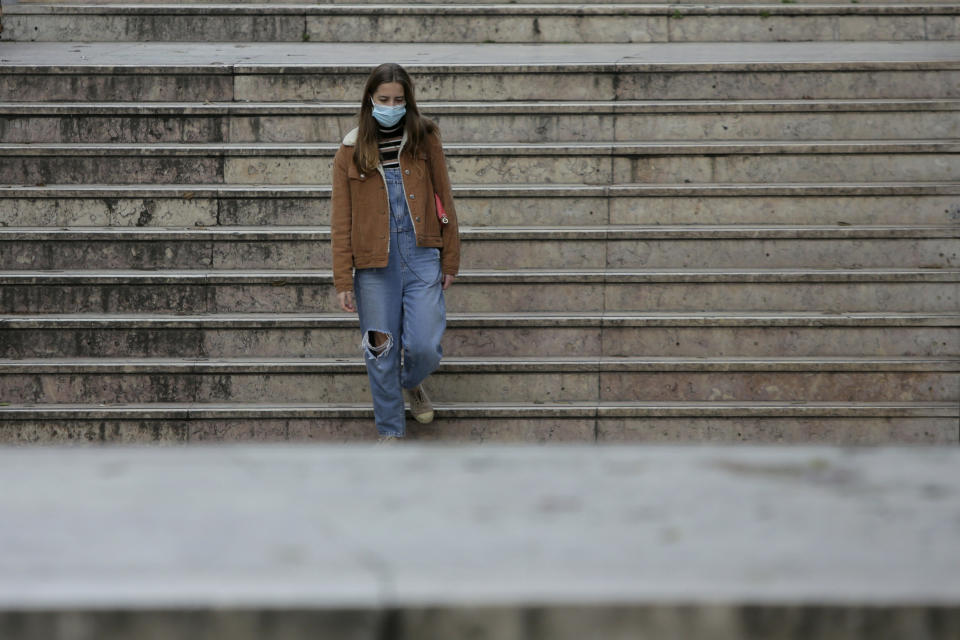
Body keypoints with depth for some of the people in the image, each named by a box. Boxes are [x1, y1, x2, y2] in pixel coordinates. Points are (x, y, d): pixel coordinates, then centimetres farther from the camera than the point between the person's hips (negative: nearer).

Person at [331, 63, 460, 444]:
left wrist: (450, 261, 6)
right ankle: (391, 430, 21)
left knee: (424, 346, -7)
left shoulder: (425, 140, 3)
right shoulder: (352, 151, 2)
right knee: (381, 353, 5)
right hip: (373, 264, 0)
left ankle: (412, 384, 29)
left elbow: (444, 202, 7)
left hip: (421, 257, 0)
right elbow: (341, 221, 2)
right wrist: (343, 281, -2)